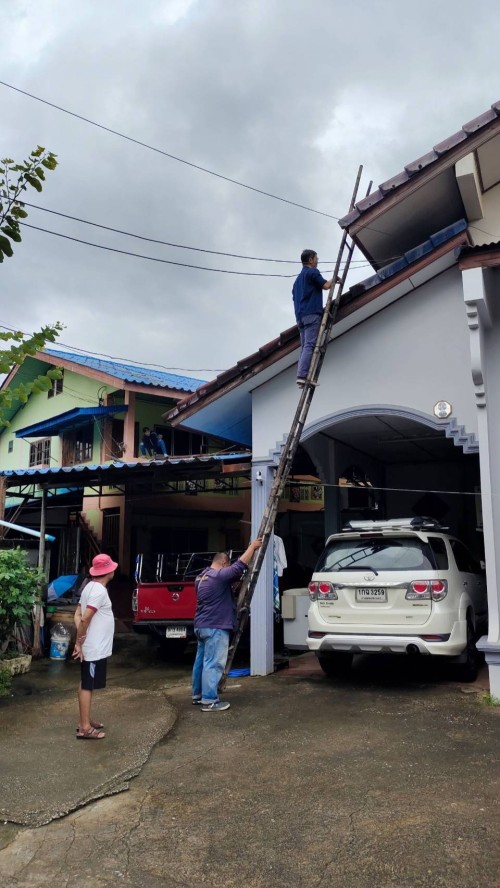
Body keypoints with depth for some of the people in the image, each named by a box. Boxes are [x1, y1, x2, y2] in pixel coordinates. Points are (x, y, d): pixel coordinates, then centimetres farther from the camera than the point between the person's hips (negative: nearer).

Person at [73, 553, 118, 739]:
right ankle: (84, 728, 4)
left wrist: (80, 640, 1)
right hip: (94, 649, -10)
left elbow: (78, 615, 10)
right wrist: (79, 643, -16)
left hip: (93, 647, 10)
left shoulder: (91, 587, 10)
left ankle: (85, 721, 27)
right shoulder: (99, 590, -20)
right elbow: (85, 619, -24)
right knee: (88, 686, -3)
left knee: (86, 685, 17)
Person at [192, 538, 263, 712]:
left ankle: (197, 695, 24)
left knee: (201, 661, 15)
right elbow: (239, 566, -19)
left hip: (201, 626, 10)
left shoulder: (201, 577, 15)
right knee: (213, 664, -7)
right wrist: (253, 547, -10)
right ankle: (209, 701, -5)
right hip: (215, 627, -10)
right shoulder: (219, 575, -16)